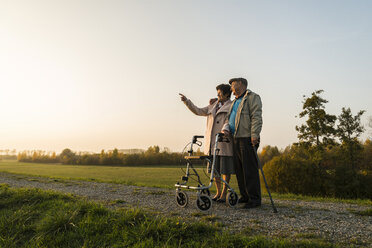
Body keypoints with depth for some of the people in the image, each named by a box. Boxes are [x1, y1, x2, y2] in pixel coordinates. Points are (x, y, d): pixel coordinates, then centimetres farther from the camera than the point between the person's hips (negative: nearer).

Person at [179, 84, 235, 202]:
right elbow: (198, 111, 17)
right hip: (213, 142, 6)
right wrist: (186, 101, 9)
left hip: (225, 142, -6)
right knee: (214, 168, 8)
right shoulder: (213, 106, 19)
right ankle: (218, 192, 20)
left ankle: (224, 194, 8)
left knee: (225, 168, -1)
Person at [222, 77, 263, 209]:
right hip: (236, 139, 9)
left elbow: (256, 117, -12)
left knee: (250, 169, -8)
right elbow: (228, 117, 24)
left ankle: (254, 199, -2)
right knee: (239, 169, 10)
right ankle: (245, 196, 19)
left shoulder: (252, 97, -1)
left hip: (248, 139, -9)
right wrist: (225, 127, 3)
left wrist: (254, 135, -22)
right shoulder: (235, 102, 26)